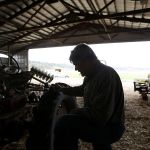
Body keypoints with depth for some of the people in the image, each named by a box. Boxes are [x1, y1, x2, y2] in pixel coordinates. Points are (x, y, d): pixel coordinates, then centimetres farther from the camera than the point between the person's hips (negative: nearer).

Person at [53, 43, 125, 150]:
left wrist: (77, 111, -15)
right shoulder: (92, 75, 4)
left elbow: (100, 115, -30)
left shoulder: (106, 75, -26)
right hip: (101, 121, 10)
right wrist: (62, 90, 21)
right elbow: (82, 89, 25)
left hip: (110, 128, -9)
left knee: (65, 122, -26)